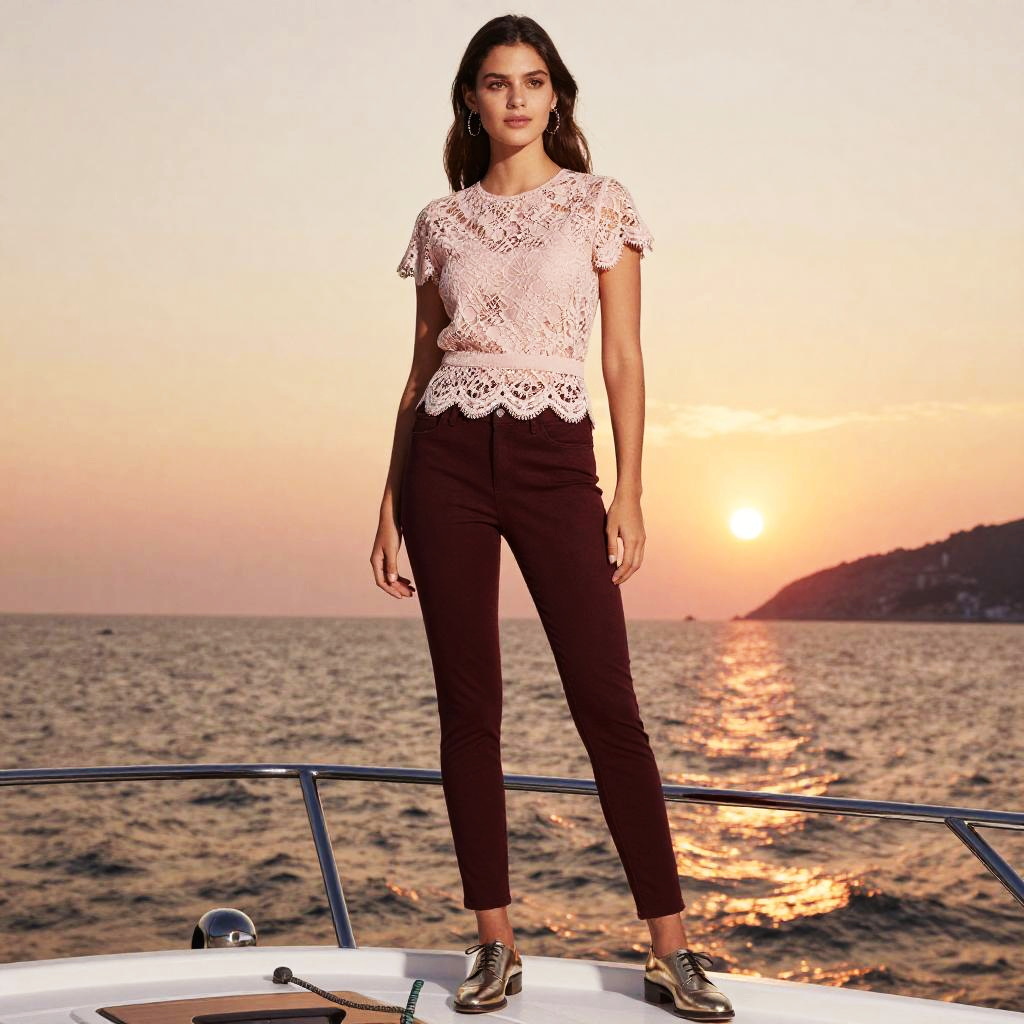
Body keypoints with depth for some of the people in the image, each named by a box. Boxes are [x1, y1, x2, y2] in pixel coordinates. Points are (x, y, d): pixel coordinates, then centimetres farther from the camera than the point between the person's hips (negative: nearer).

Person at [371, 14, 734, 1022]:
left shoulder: (601, 204, 7)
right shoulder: (441, 221, 12)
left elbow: (624, 358, 3)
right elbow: (421, 368, 13)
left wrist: (628, 494, -5)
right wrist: (391, 503, 8)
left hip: (555, 457, -2)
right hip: (446, 457, 2)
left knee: (606, 701, -6)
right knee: (468, 706, 2)